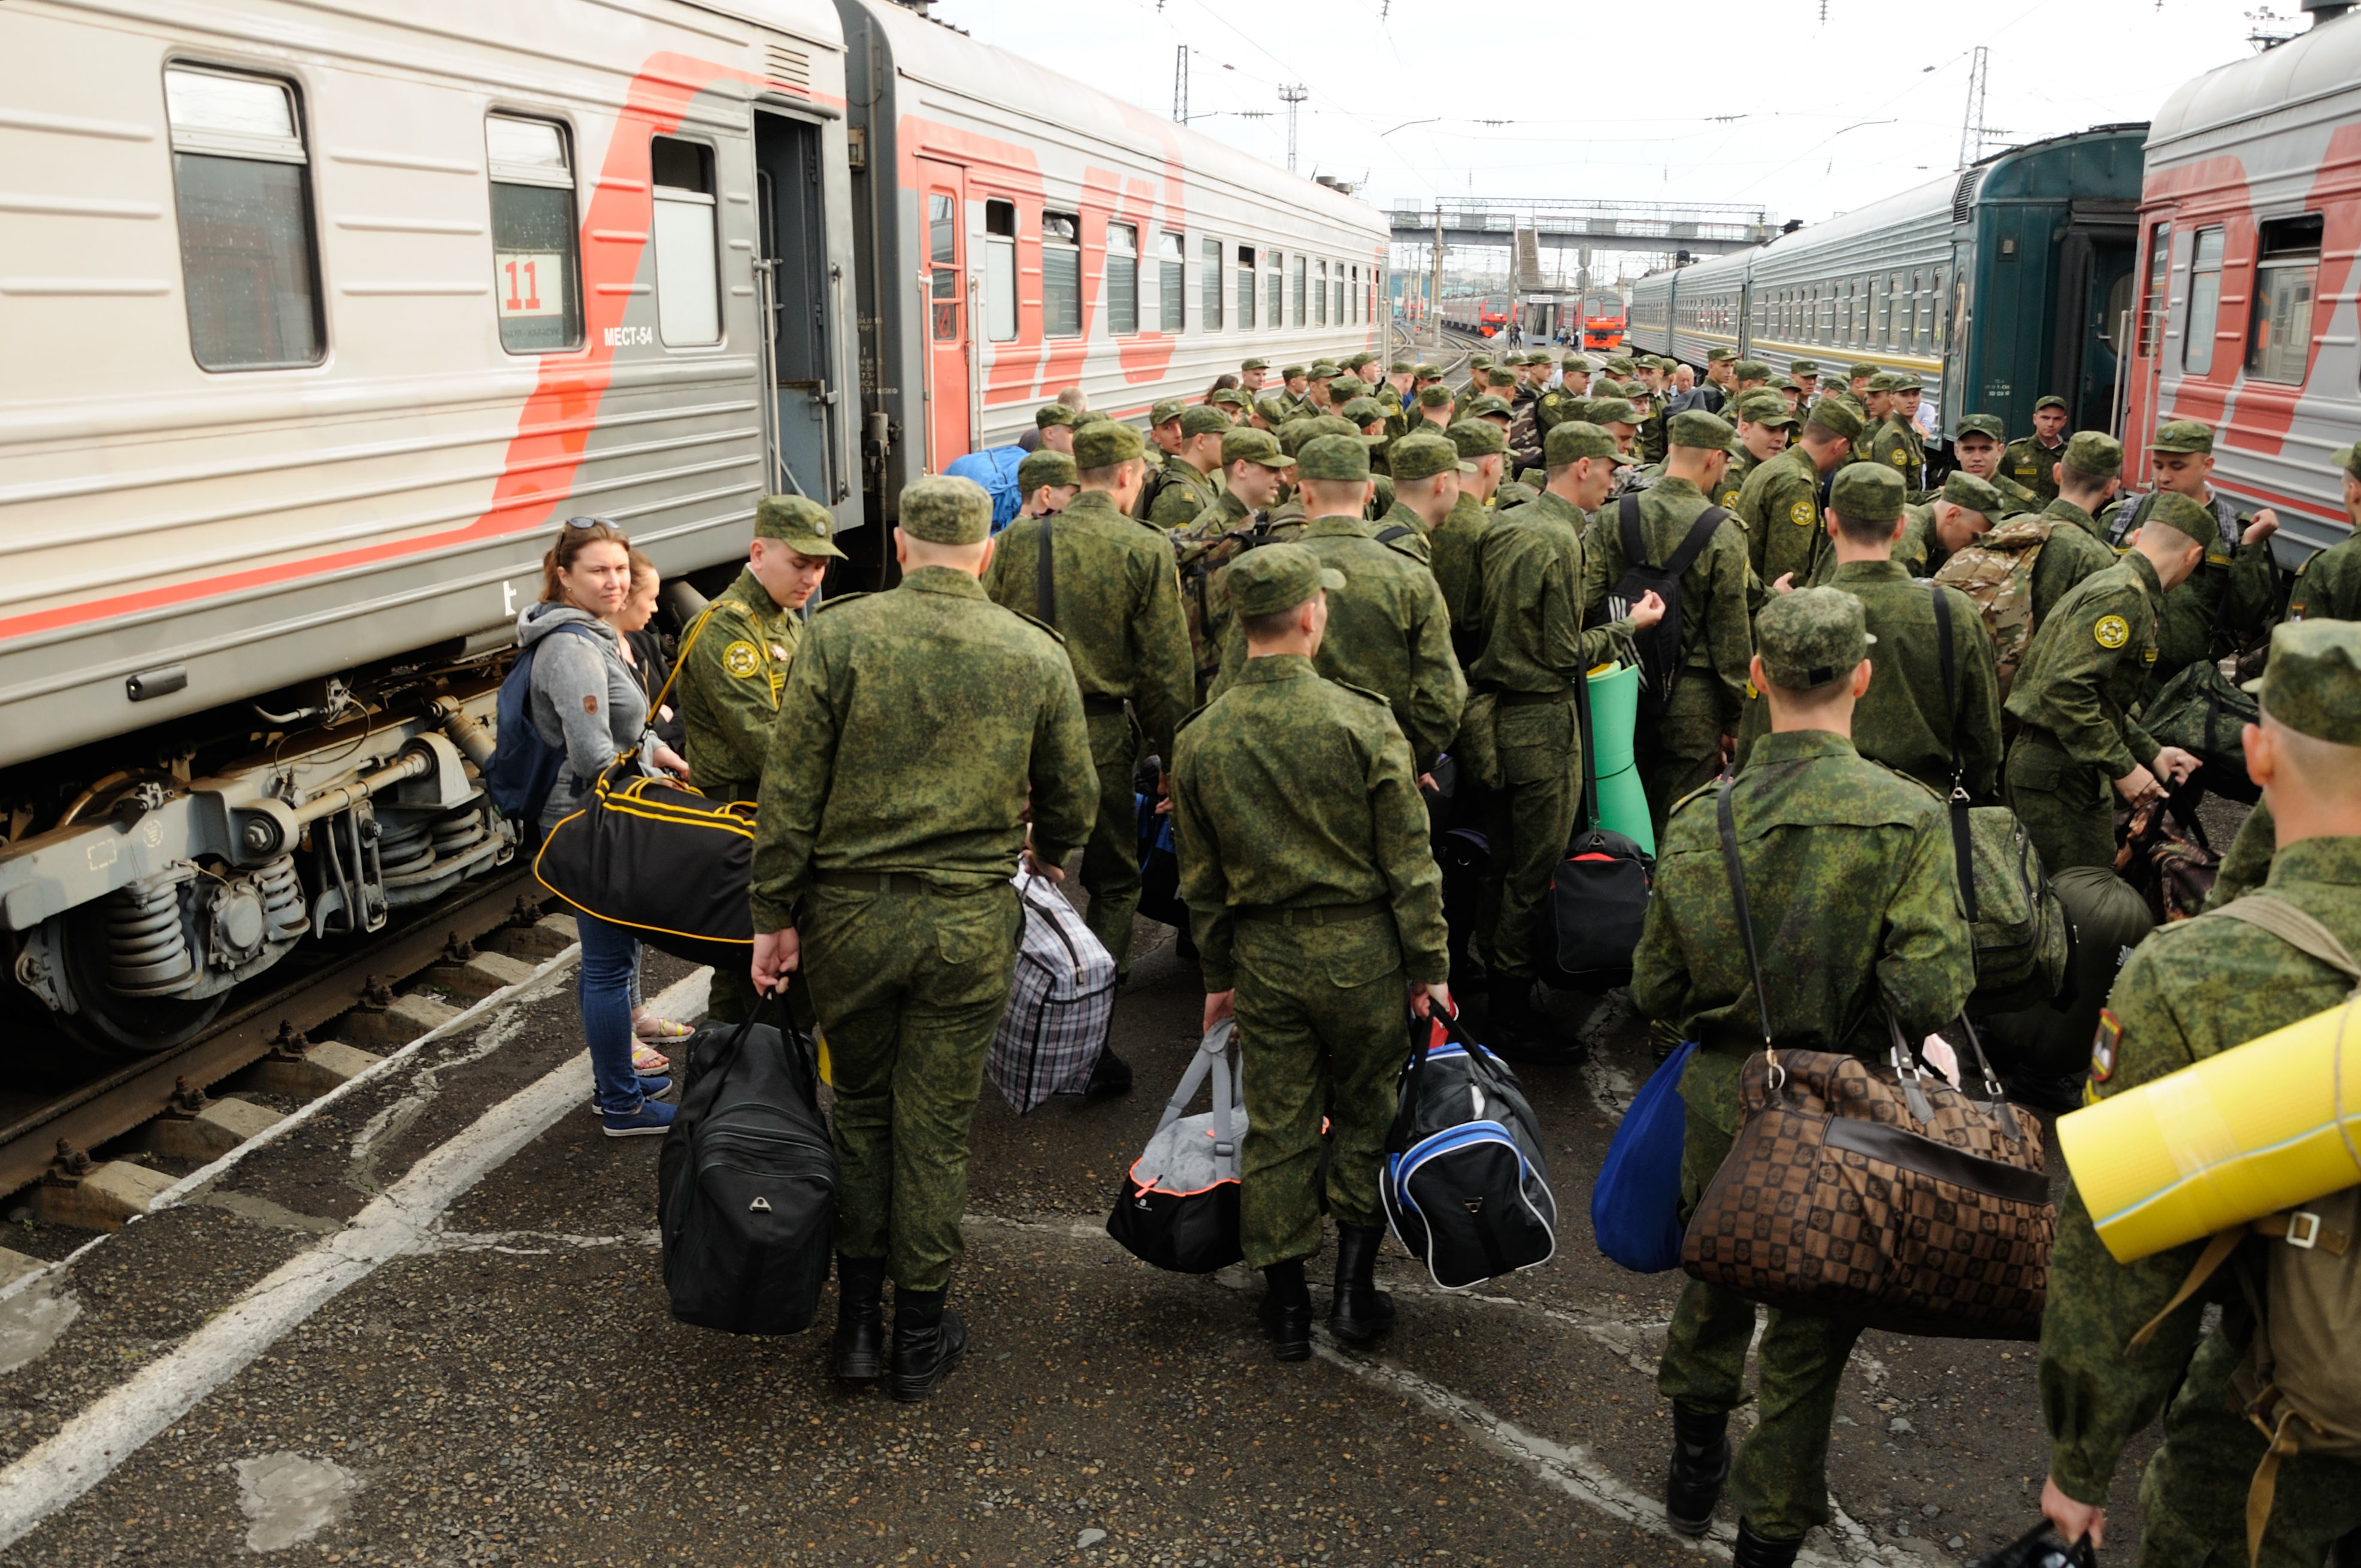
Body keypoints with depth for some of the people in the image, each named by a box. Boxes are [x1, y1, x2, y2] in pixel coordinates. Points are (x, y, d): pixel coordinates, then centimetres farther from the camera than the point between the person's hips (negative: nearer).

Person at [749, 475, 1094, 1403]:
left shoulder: (838, 634, -6)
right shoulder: (1037, 655, -2)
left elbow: (789, 793, -7)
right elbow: (1073, 803, 6)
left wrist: (776, 915, 1)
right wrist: (1044, 851, 28)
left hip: (848, 911, 0)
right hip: (968, 923, 0)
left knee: (860, 1108, 19)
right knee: (935, 1127, 11)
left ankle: (857, 1320, 27)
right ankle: (920, 1335, 24)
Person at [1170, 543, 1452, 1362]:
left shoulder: (1200, 739, -2)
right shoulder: (1362, 721, -13)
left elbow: (1201, 879, 6)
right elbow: (1409, 860, -9)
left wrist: (1218, 974, 17)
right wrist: (1429, 964, 0)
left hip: (1262, 955, 3)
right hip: (1361, 950, -2)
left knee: (1276, 1128, 12)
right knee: (1365, 1112, 16)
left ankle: (1286, 1307, 23)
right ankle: (1354, 1287, 21)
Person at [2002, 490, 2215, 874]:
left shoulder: (2114, 585, 19)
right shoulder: (2122, 596, -15)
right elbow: (2064, 691, -27)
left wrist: (2151, 752, 20)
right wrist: (2124, 769, -21)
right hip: (2057, 774, -11)